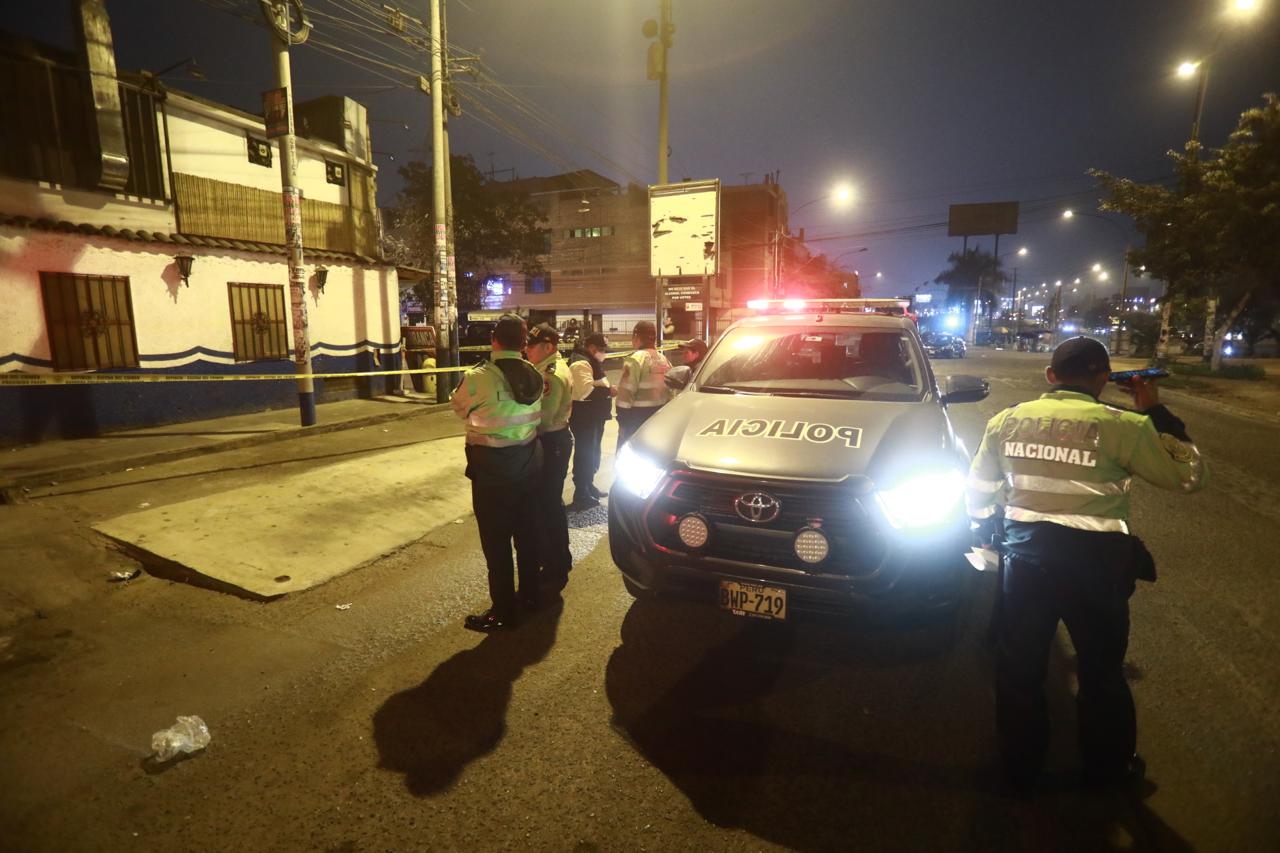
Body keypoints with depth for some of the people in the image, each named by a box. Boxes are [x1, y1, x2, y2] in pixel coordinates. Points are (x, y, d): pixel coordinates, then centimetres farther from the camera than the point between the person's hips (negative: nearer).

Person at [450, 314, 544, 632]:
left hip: (493, 466, -6)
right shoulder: (534, 376, -1)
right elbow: (535, 413, 5)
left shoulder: (480, 377, -17)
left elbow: (460, 407, 0)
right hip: (528, 461, 6)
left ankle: (503, 611, 11)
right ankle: (529, 590, 35)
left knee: (496, 539, 3)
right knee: (526, 529, 19)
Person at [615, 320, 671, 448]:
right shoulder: (664, 359, 10)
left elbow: (626, 393, -18)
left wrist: (622, 422, -12)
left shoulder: (635, 359, -14)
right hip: (660, 415, 8)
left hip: (639, 415, -7)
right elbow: (670, 390, 13)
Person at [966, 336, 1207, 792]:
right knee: (1101, 672, 21)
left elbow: (978, 489, 8)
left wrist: (985, 528, 26)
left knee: (1018, 670, 17)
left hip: (1024, 557, 2)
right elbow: (1190, 475, 2)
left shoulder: (1007, 421, -1)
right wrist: (1156, 412, 7)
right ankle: (1108, 767, 43)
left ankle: (1019, 768, 34)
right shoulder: (1119, 426, -12)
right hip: (1094, 563, -2)